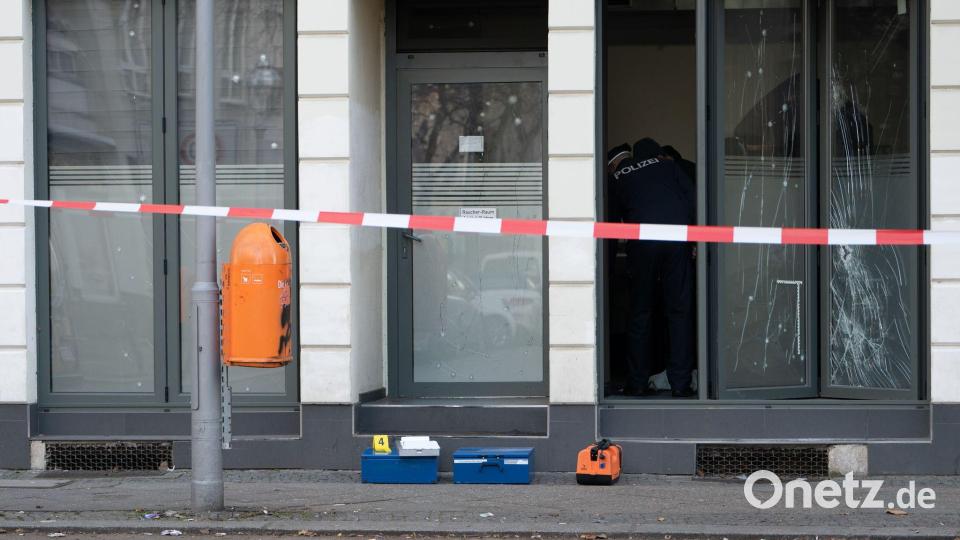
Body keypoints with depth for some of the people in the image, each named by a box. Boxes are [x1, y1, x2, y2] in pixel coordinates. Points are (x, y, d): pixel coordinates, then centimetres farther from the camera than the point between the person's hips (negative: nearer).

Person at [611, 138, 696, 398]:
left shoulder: (616, 179, 17)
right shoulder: (666, 164, 18)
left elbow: (617, 216, 17)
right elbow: (691, 196, 8)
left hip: (642, 243, 0)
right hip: (678, 239, 0)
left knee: (641, 313, 10)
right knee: (680, 312, 4)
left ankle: (638, 383, 10)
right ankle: (680, 383, 1)